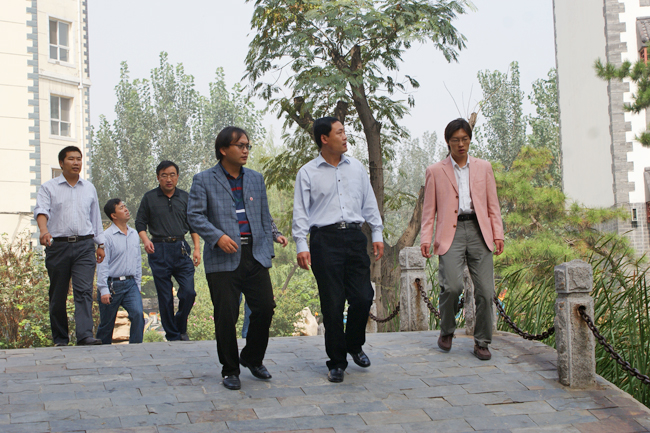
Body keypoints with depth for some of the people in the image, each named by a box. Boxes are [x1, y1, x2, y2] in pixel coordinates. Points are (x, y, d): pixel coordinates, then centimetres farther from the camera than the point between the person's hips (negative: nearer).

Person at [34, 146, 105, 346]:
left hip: (84, 246, 1)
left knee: (84, 291, -13)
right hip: (58, 245, -1)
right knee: (58, 295, 4)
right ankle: (60, 339, 14)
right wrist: (43, 230, -30)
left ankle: (85, 335, -20)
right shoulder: (49, 187, 5)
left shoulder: (89, 188, 15)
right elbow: (41, 210, -11)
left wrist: (100, 244, 18)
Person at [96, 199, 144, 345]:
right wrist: (104, 290, -14)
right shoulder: (107, 236, -9)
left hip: (130, 284, 4)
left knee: (138, 313, -17)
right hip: (112, 284, -4)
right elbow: (102, 265, -10)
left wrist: (138, 284, 14)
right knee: (107, 323, 7)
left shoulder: (134, 234, 10)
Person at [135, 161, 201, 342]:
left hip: (181, 249, 2)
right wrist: (145, 240, -12)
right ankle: (172, 336, 11)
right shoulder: (149, 198, 5)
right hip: (159, 250, -1)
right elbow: (140, 222, 7)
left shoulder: (185, 197, 11)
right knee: (165, 298, 0)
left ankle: (181, 326, 16)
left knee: (189, 292, -8)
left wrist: (196, 249, 6)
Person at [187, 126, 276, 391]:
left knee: (265, 308, 0)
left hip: (255, 257, 4)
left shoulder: (256, 179, 16)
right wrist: (218, 236, -19)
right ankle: (230, 370, 14)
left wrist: (267, 250, 11)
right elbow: (195, 215, -5)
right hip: (223, 259, -4)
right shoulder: (203, 180, 3)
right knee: (226, 316, -3)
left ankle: (253, 359, 24)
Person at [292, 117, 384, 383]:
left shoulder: (356, 168, 14)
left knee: (363, 297, -2)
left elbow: (369, 203, 17)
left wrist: (377, 234, 11)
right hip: (325, 239, -3)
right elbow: (300, 211, 1)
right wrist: (301, 245, -8)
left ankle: (354, 345, 25)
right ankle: (337, 362, 11)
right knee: (332, 304, -2)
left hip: (354, 236, 3)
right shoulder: (308, 173, 3)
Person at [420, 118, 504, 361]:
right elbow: (429, 210, 10)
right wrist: (426, 239, -1)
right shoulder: (435, 171, 13)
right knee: (452, 285, -20)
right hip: (451, 233, -2)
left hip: (479, 232, 2)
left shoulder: (483, 168, 18)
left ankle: (482, 342, 10)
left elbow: (493, 204, 16)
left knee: (485, 291, -5)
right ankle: (446, 331, 6)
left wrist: (498, 234, 6)